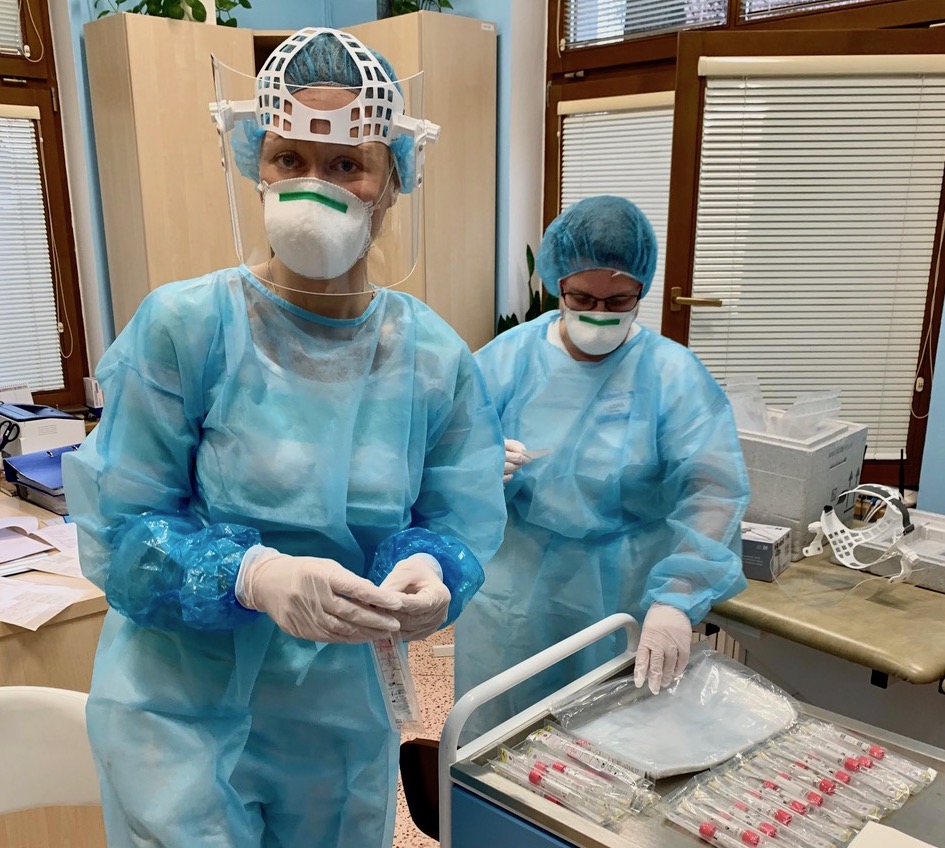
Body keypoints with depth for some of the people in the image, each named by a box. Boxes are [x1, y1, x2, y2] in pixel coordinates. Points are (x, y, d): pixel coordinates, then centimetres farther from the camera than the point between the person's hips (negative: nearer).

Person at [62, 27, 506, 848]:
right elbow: (116, 531, -14)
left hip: (342, 717, 4)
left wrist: (429, 574, -27)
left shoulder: (434, 356, -7)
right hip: (180, 715, -3)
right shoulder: (185, 325, -17)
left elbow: (460, 526, -4)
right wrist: (255, 576, -31)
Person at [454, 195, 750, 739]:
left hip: (624, 605, -1)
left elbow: (713, 492, -19)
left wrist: (676, 599, -32)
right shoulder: (509, 356, -3)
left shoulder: (674, 374, -9)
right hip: (513, 599, 2)